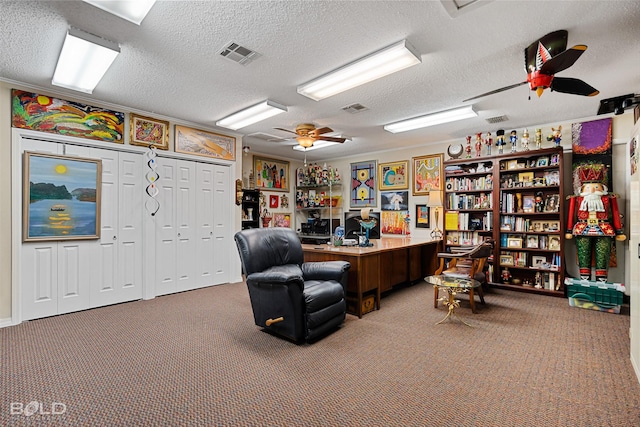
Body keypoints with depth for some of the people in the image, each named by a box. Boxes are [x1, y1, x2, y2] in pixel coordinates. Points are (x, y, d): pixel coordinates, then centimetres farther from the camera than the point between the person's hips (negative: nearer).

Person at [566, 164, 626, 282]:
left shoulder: (608, 199, 9)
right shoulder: (577, 199, 6)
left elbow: (615, 215, 10)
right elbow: (572, 215, 7)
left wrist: (619, 232, 8)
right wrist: (569, 231, 5)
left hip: (604, 232, 1)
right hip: (583, 231, -1)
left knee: (602, 259, 0)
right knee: (584, 259, 2)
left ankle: (602, 283, 7)